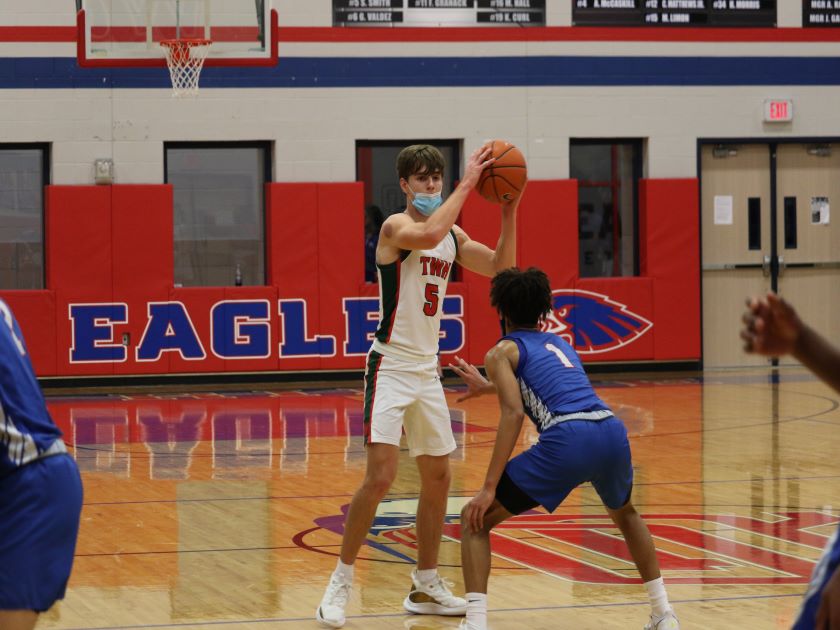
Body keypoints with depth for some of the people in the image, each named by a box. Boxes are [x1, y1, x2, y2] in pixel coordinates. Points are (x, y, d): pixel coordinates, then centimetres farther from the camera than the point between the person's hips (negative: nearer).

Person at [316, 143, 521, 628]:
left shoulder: (454, 235, 10)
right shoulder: (396, 227, -12)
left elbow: (500, 268, 6)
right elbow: (427, 235, -34)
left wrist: (509, 212, -6)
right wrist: (468, 184, -30)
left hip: (427, 370, 8)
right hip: (391, 367, -8)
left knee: (438, 478, 11)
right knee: (380, 477, -15)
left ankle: (426, 588, 21)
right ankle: (342, 581, -3)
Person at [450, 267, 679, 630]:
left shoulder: (503, 352, 14)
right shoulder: (558, 342, 33)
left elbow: (513, 414, -2)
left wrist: (489, 488, -4)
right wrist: (487, 387, 72)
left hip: (567, 440, -6)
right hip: (611, 430, 6)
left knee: (475, 518, 7)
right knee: (624, 513, 38)